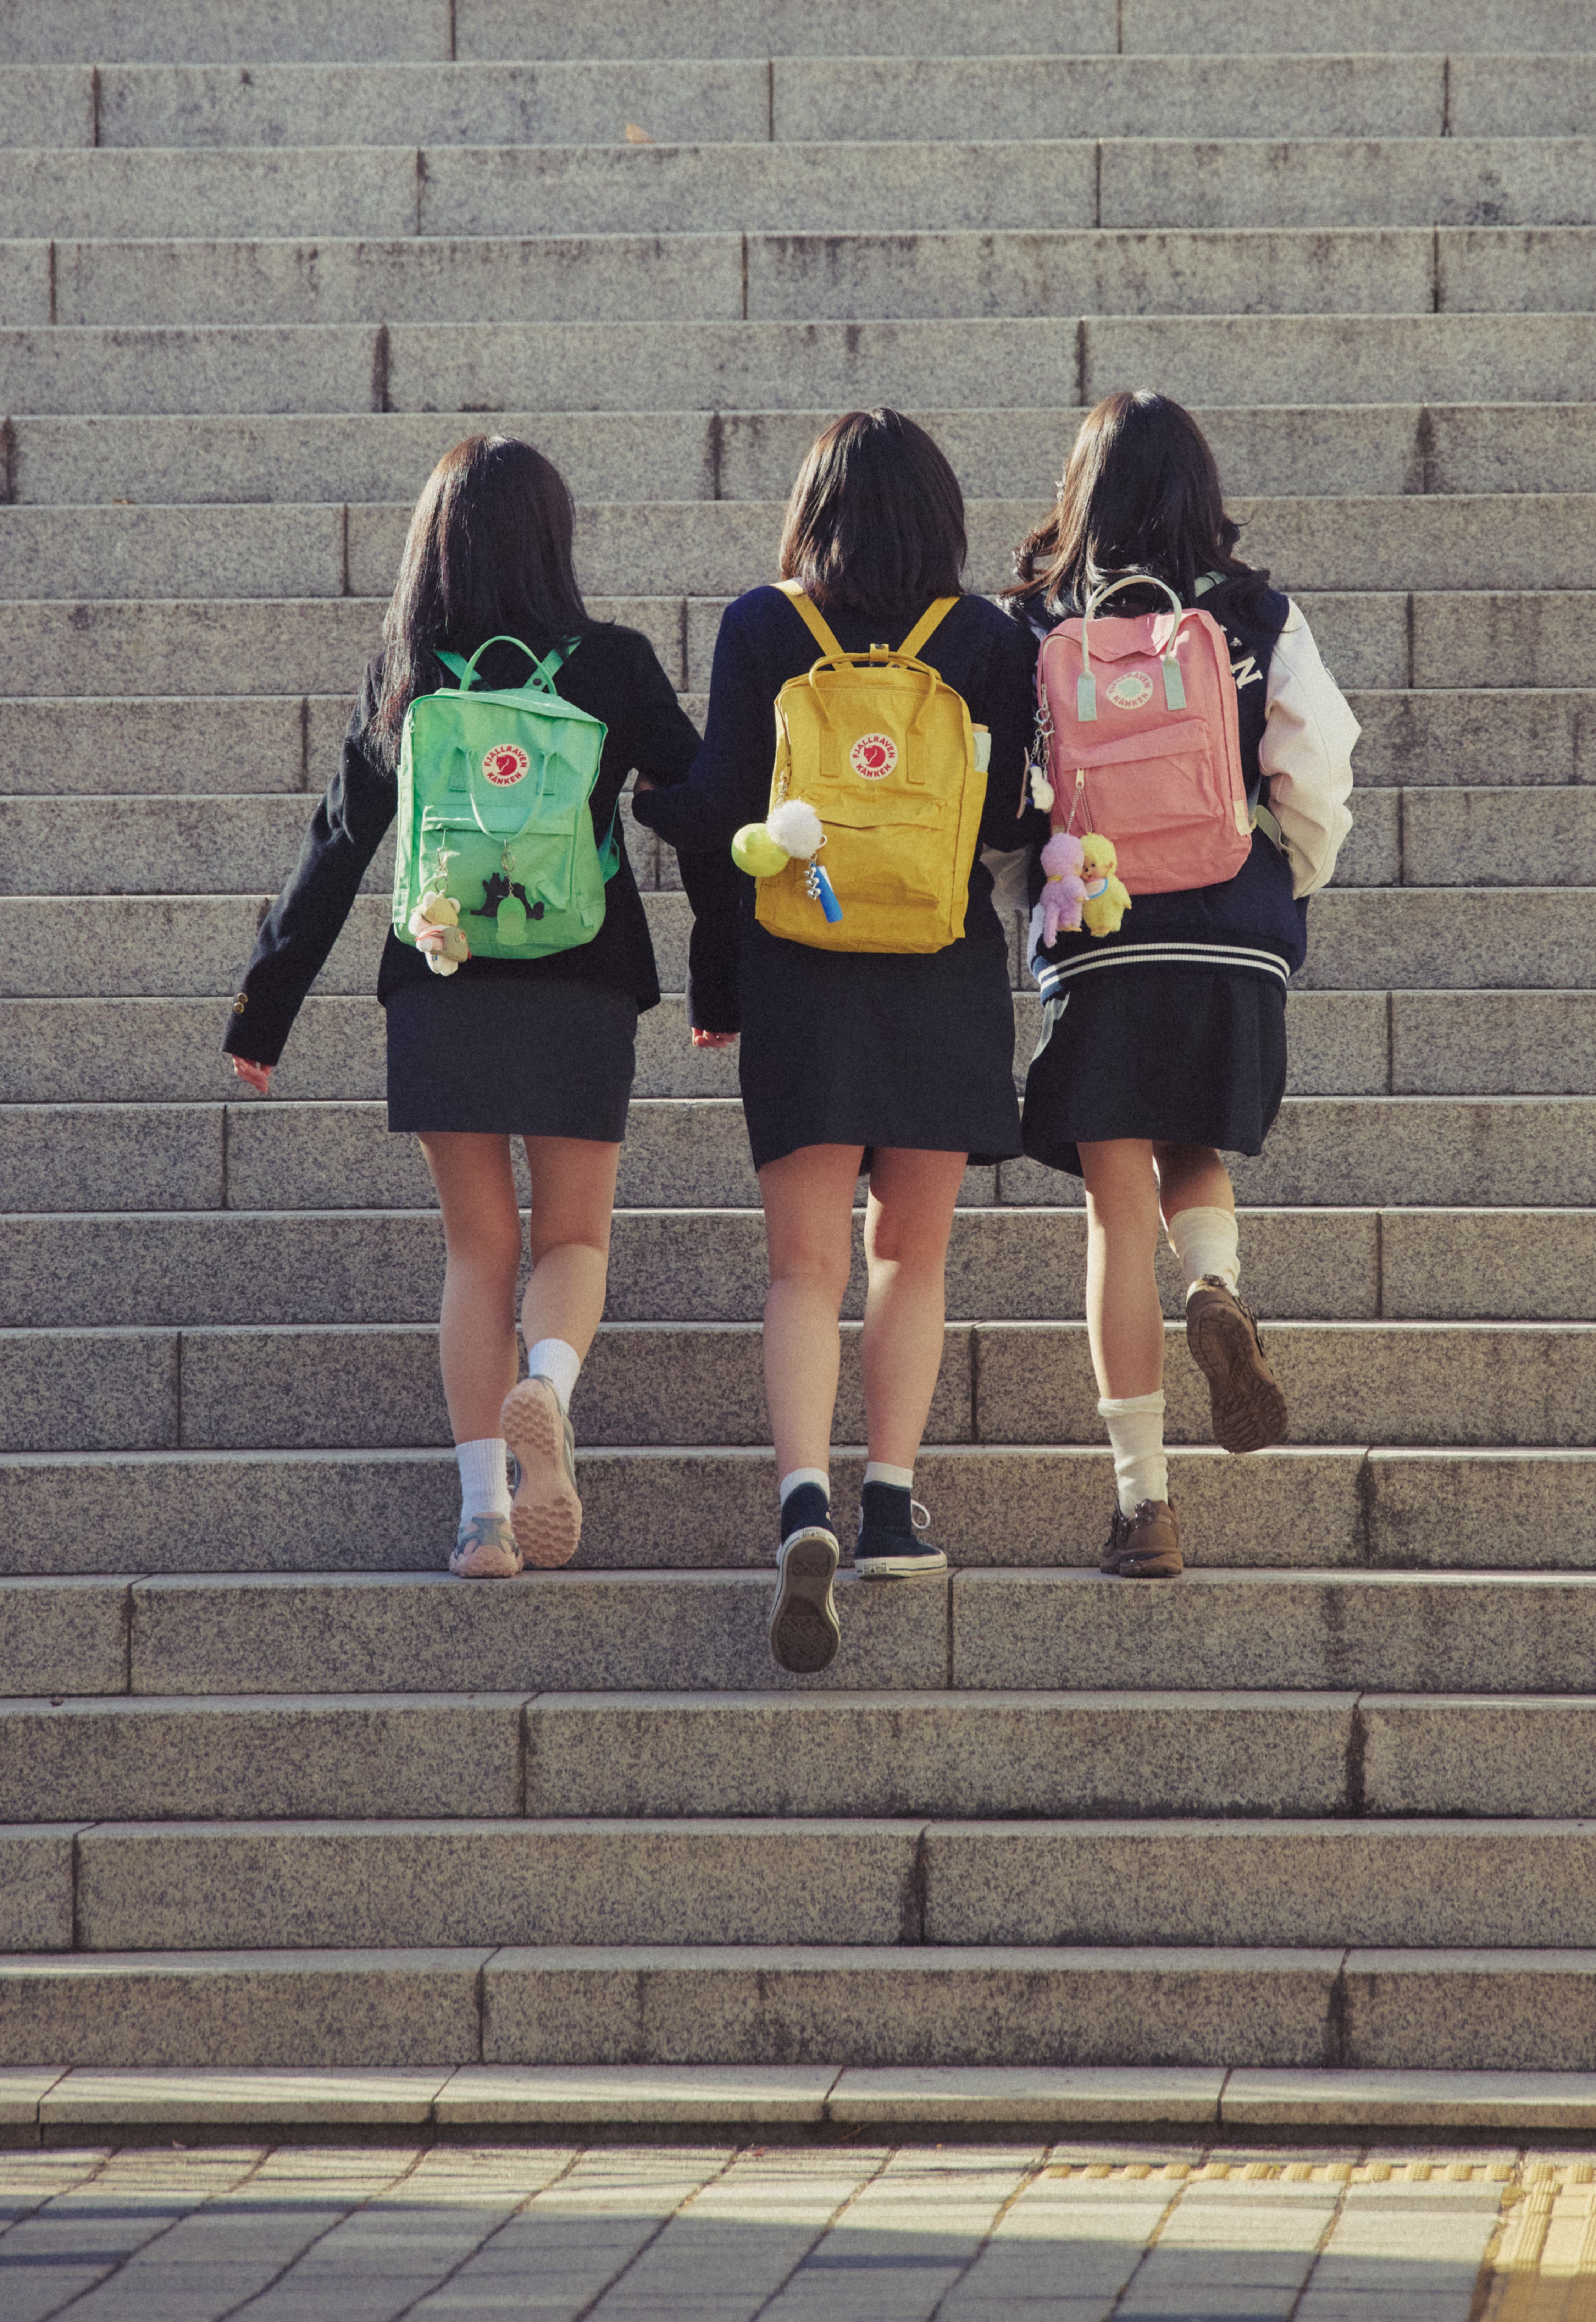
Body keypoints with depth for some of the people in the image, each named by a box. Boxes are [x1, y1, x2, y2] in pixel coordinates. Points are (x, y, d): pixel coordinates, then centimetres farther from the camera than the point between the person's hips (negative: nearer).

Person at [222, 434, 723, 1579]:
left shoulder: (403, 682, 4)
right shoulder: (613, 665, -1)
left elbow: (338, 853, 6)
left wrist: (263, 1011, 12)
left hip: (441, 993, 1)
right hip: (582, 989, -1)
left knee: (479, 1248, 8)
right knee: (574, 1238, 9)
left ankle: (483, 1508, -3)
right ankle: (545, 1389, -23)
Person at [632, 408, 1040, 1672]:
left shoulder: (761, 630, -2)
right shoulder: (985, 640, -1)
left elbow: (720, 809, -3)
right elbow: (1010, 819, 0)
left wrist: (715, 972, 8)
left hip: (798, 967, -1)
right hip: (944, 973, 1)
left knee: (807, 1264, 0)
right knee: (912, 1253, 15)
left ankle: (805, 1499, -21)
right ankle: (892, 1504, 11)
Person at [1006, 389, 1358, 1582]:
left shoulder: (1039, 625, 0)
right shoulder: (1263, 618, 3)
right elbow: (1317, 773, -3)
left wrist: (1022, 894, 14)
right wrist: (1289, 891, 14)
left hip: (1096, 942, -1)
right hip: (1239, 941, 2)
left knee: (1120, 1213, 3)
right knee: (1194, 1157, 24)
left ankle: (1144, 1496, -3)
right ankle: (1218, 1286, -12)